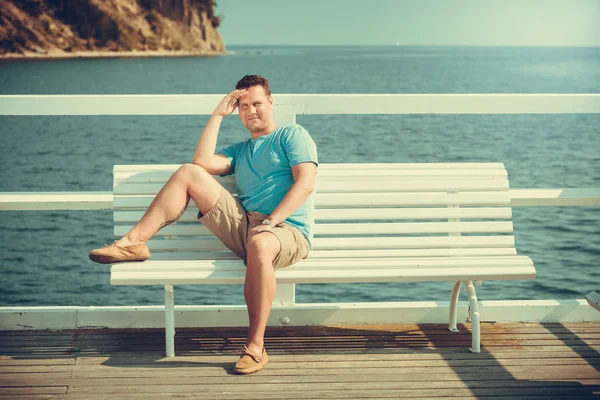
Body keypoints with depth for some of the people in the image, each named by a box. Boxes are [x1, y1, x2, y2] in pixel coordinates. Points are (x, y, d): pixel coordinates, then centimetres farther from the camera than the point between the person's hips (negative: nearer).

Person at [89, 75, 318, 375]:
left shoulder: (293, 135, 12)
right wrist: (218, 114, 13)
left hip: (288, 231, -5)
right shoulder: (240, 151, 29)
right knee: (189, 172, -6)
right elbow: (203, 162, 7)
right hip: (242, 226, 5)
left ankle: (255, 347, -37)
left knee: (260, 244, -44)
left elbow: (305, 182, -5)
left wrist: (271, 221, -17)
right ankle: (133, 243, -12)